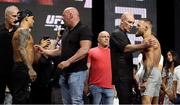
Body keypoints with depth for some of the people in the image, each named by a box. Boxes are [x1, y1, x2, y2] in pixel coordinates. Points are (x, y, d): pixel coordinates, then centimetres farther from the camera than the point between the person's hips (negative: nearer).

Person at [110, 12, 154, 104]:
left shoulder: (123, 35, 23)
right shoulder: (116, 34, -8)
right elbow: (126, 48, -24)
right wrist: (144, 45, -36)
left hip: (127, 76, 10)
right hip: (121, 76, -10)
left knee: (128, 100, 8)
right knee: (125, 101, -15)